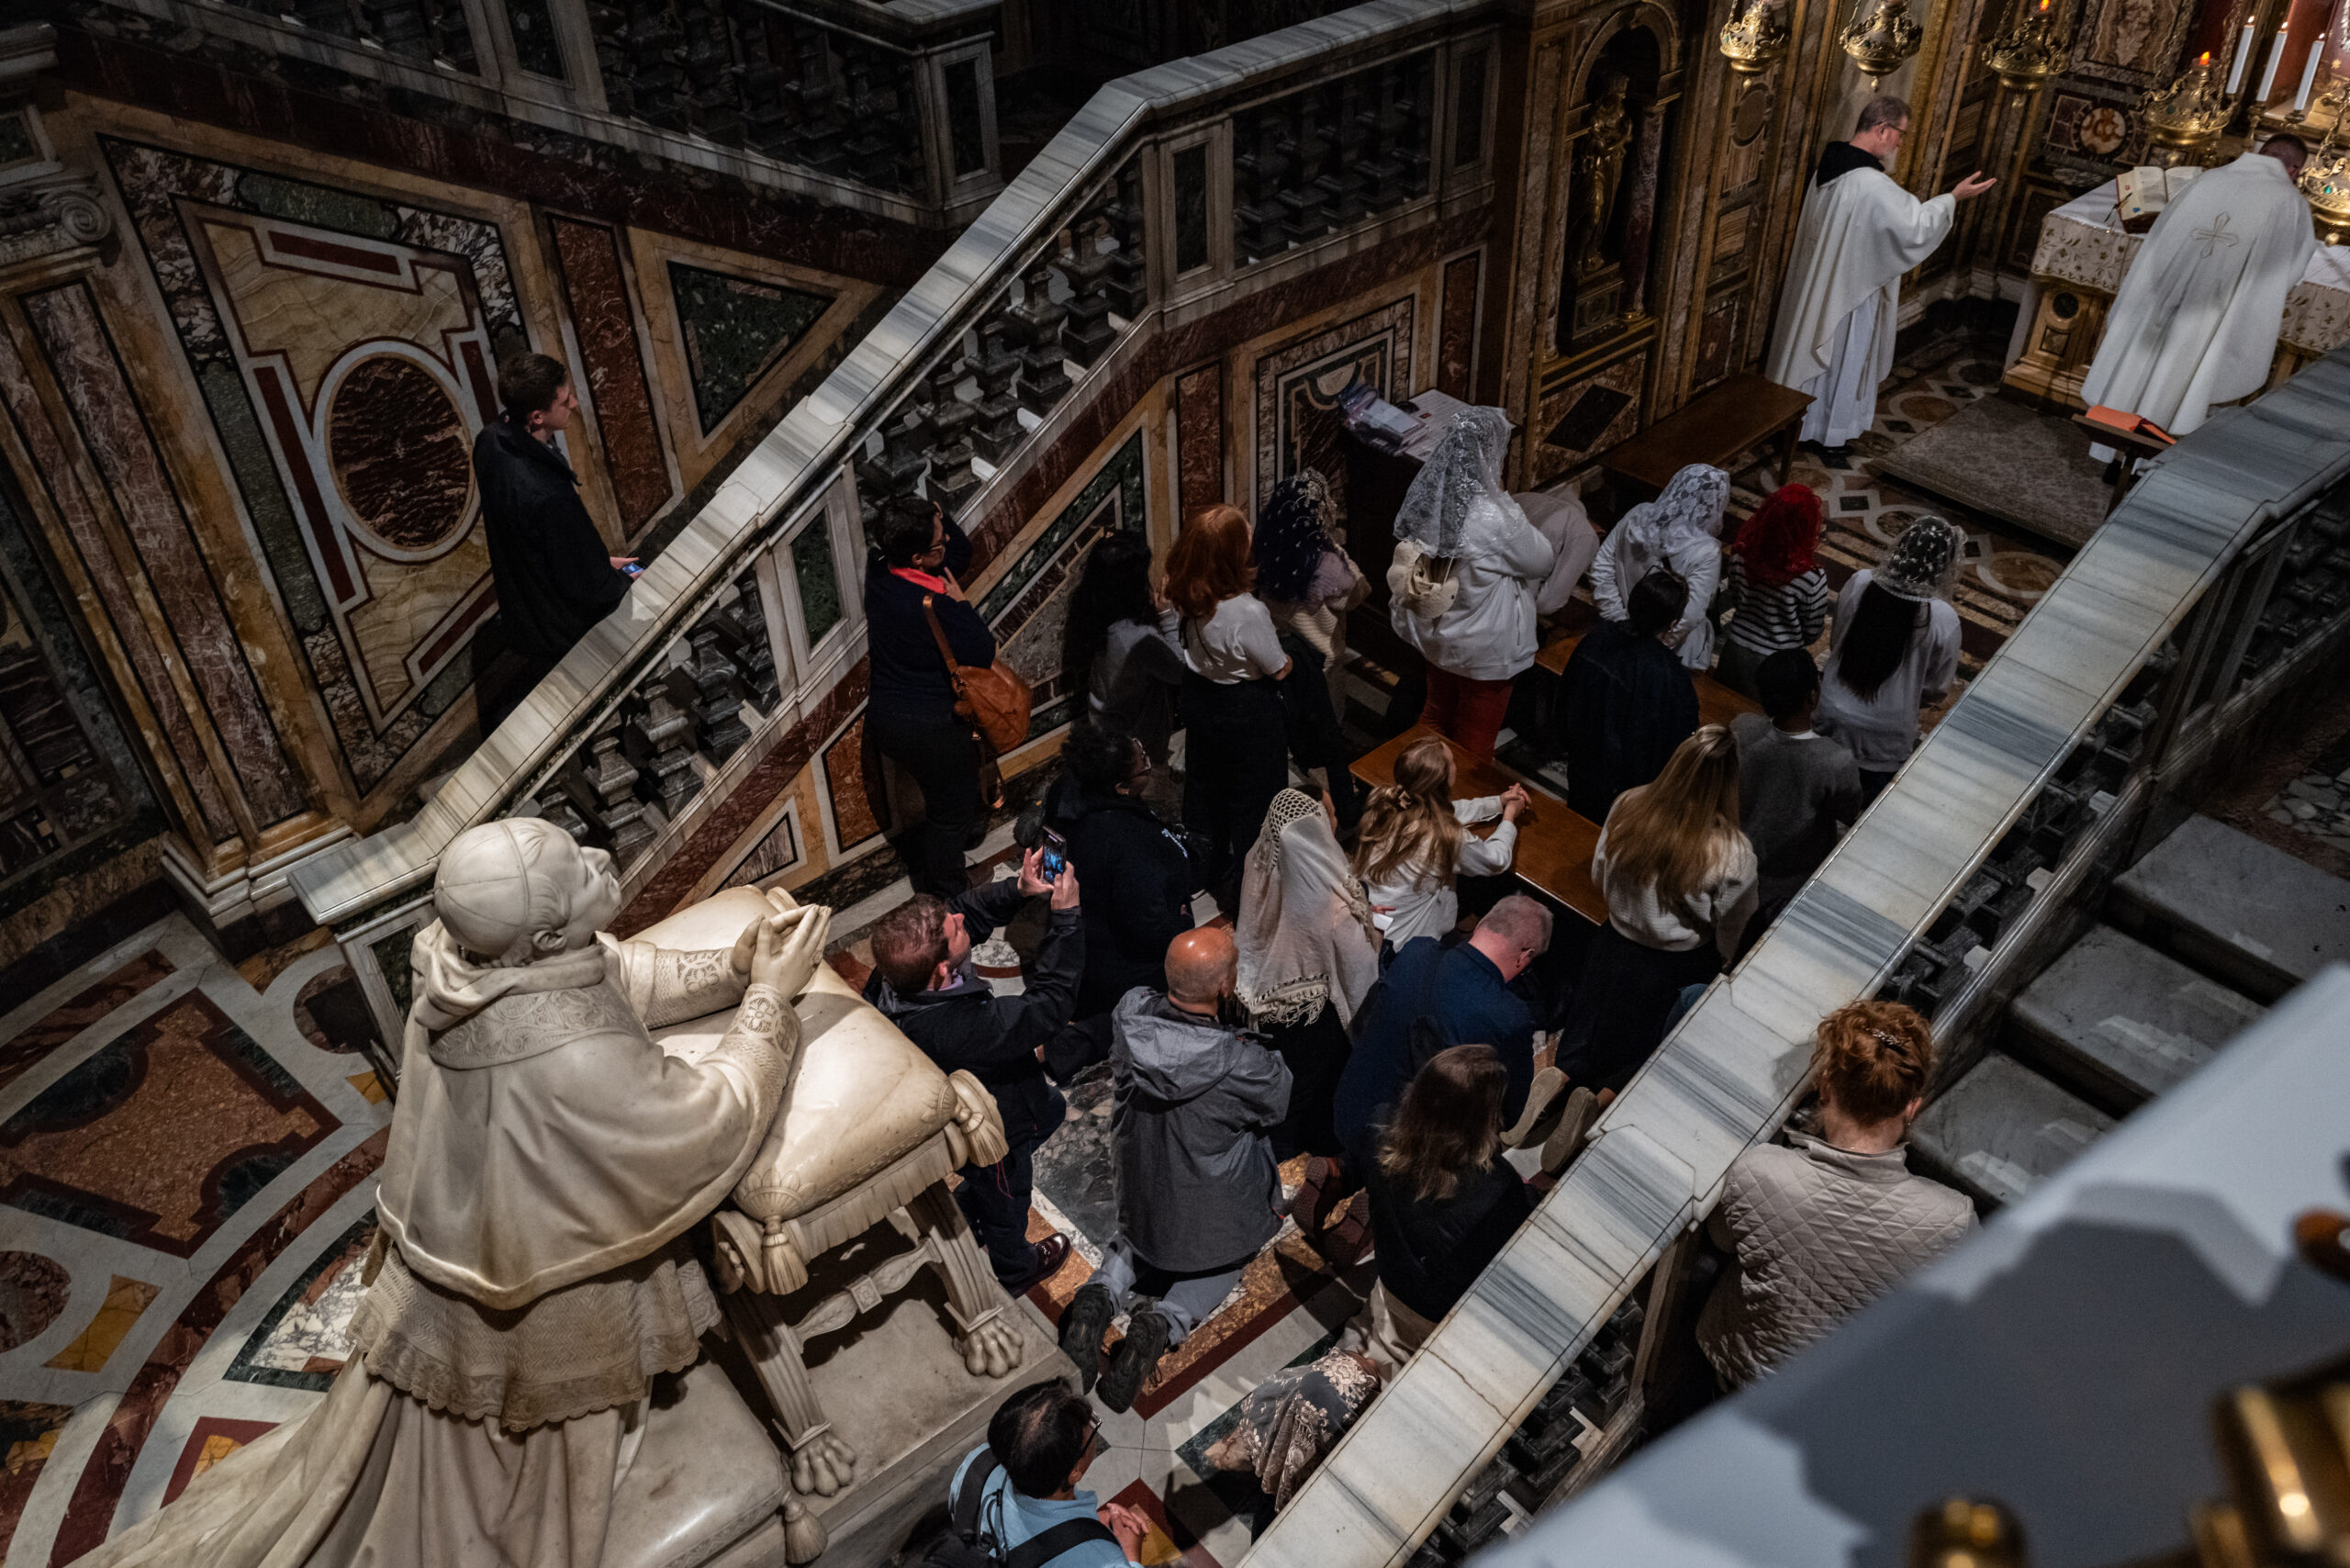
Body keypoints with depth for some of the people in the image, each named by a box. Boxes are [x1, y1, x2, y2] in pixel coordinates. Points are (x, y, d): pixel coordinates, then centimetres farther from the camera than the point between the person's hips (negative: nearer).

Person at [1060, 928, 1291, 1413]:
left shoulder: (1129, 1017, -25)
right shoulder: (1242, 1065, -36)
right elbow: (1279, 1099, -14)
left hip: (1139, 1187, 4)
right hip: (1216, 1209, -3)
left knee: (1140, 1236, 37)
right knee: (1225, 1262, 30)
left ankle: (1102, 1293, 6)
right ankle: (1168, 1320, 0)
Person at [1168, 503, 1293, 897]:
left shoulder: (1189, 596, -15)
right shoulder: (1248, 613, -34)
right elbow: (1279, 669, -20)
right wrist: (1280, 643, 2)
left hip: (1200, 698, 7)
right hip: (1245, 710, -7)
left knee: (1204, 782, 25)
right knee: (1250, 798, 15)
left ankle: (1203, 867, 45)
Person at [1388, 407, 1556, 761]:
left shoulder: (1428, 496, -15)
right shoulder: (1497, 519, -34)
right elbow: (1542, 561, -16)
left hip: (1434, 633, 7)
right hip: (1484, 649, -7)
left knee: (1436, 715, 30)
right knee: (1475, 738, 18)